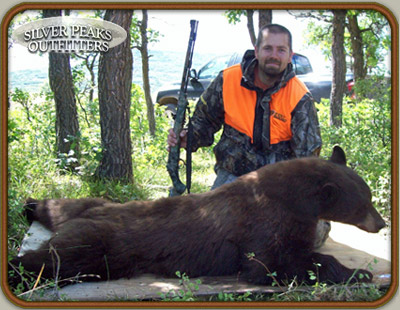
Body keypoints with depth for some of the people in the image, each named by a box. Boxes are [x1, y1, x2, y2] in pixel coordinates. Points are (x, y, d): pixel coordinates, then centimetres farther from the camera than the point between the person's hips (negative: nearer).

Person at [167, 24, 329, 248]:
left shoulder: (300, 97, -11)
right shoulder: (227, 80, -6)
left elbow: (307, 156, -13)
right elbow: (205, 121, 8)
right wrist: (188, 138, -15)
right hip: (233, 174, 2)